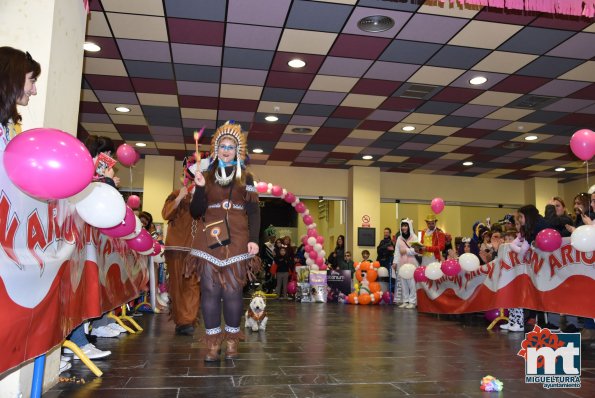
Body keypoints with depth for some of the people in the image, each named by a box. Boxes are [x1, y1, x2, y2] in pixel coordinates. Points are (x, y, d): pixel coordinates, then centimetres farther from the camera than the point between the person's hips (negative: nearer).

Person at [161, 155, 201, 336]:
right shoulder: (176, 194, 12)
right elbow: (166, 214, -2)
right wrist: (179, 198, -11)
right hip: (177, 245, 0)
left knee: (193, 284, -6)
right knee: (177, 283, 2)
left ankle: (187, 321, -5)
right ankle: (180, 320, 9)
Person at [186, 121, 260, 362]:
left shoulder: (245, 178, 12)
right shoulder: (206, 176, 13)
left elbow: (254, 212, 6)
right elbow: (195, 212, 6)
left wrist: (254, 239, -6)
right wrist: (200, 188, -10)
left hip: (236, 242, -1)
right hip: (209, 241, 1)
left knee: (233, 291, -3)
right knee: (210, 291, -2)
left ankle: (232, 342, 9)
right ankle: (212, 344, 6)